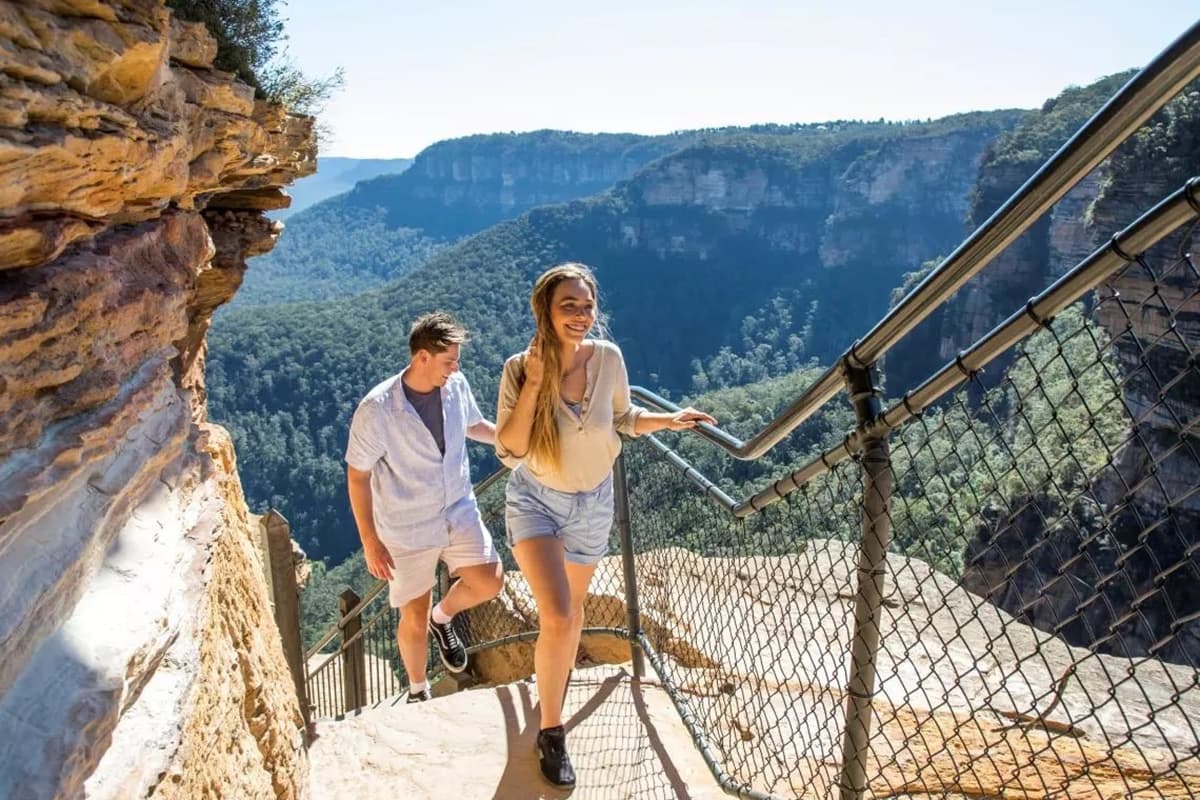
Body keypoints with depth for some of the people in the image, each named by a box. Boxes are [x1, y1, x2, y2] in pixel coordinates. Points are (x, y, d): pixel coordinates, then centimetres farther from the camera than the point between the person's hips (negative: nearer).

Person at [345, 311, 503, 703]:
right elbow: (357, 476, -14)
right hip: (407, 528, -4)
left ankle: (443, 617, 30)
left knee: (490, 583, -3)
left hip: (459, 510, 4)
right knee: (415, 618, 9)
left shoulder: (456, 385, -10)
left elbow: (474, 425, 12)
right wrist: (370, 543, -14)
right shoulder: (376, 410, -24)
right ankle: (418, 690, 38)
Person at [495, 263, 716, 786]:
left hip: (593, 502, 3)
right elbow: (508, 450, -24)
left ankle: (556, 677, 55)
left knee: (572, 608, 22)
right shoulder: (520, 368, -20)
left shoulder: (608, 358, -14)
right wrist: (534, 382, -30)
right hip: (535, 500, -3)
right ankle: (551, 731, 9)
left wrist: (669, 420, -10)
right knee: (557, 617, -17)